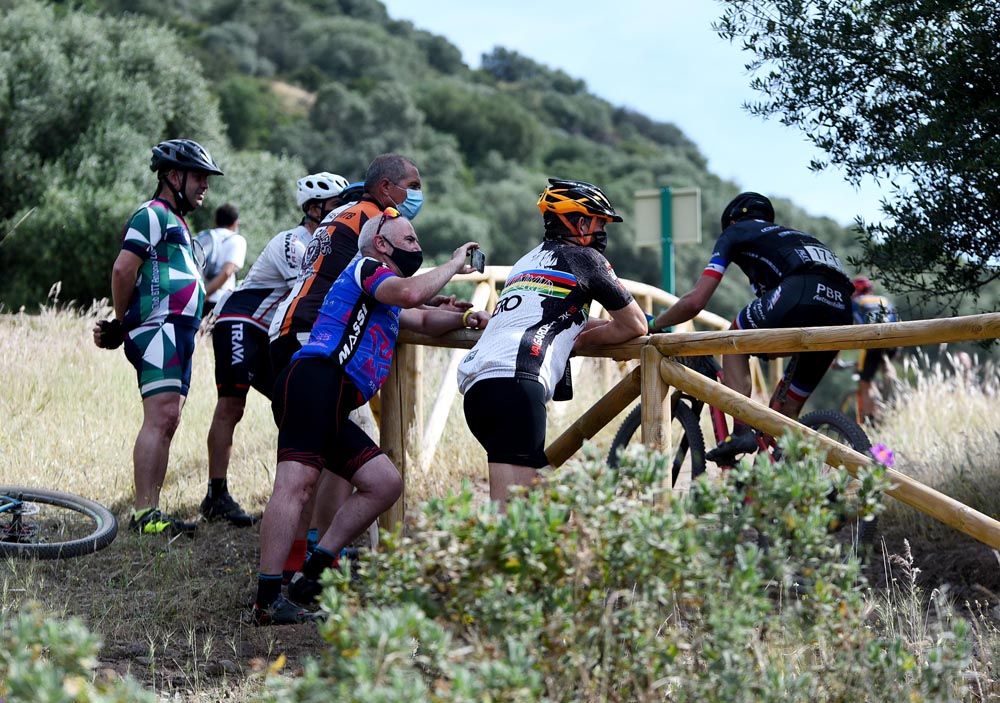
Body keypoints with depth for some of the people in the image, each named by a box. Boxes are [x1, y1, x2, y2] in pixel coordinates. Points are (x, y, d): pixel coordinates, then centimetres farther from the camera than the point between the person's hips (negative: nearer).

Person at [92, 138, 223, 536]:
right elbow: (123, 269, -15)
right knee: (160, 418, -17)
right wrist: (120, 323, -5)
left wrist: (122, 326, 13)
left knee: (167, 423, 7)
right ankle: (144, 514, -21)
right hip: (159, 329, -10)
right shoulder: (153, 214, -5)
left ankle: (150, 512, 9)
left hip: (178, 334, 10)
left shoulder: (175, 221, 28)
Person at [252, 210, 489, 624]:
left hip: (330, 410, 11)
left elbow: (422, 319, 47)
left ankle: (314, 574, 5)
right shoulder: (366, 267, 6)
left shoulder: (384, 304, 35)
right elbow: (410, 293, -14)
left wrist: (464, 318, 28)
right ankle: (267, 600, -29)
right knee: (296, 483, -20)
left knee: (385, 484, 9)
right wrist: (453, 265, 0)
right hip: (314, 383, -10)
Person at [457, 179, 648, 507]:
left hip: (476, 385, 9)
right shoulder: (583, 258, 10)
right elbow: (635, 325, 15)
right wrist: (586, 339, 27)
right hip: (516, 384, -9)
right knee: (510, 510, -15)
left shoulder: (527, 261, 32)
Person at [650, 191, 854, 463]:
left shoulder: (735, 232, 24)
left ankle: (741, 431, 4)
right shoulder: (793, 235, 43)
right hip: (841, 311, 6)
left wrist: (654, 324, 32)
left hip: (800, 293, -6)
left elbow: (695, 301, 16)